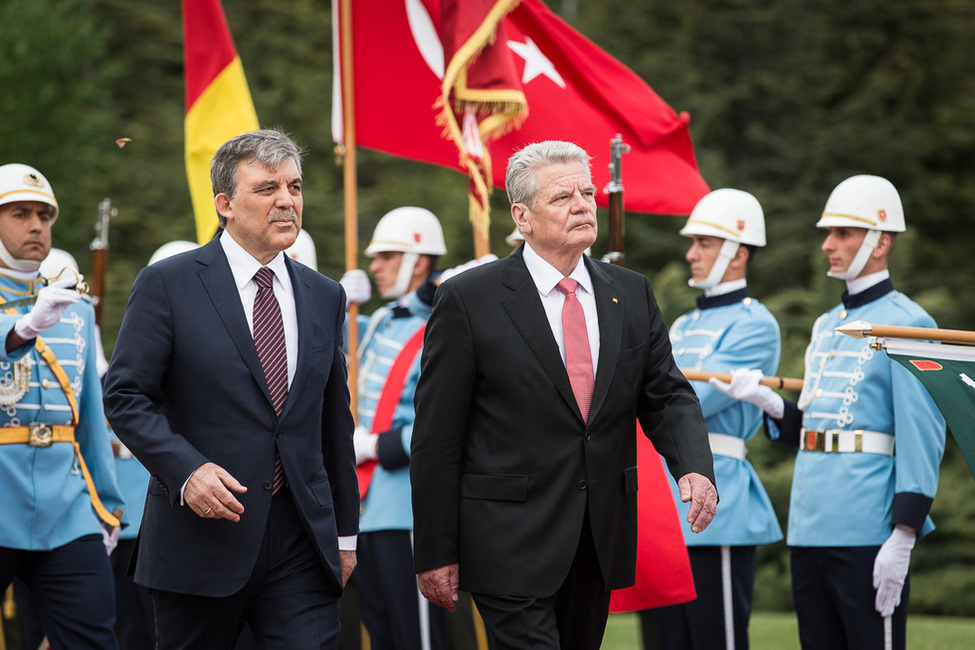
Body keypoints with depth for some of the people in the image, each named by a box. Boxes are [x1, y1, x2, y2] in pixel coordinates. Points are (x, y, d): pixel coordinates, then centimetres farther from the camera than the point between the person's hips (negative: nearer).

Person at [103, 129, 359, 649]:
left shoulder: (324, 297, 14)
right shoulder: (167, 285, -2)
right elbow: (125, 396, -6)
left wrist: (345, 532, 18)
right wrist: (186, 469, -20)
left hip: (302, 546, 3)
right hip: (201, 540, -3)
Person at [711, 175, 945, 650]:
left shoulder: (908, 324, -6)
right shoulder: (826, 326, 19)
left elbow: (922, 439, -13)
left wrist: (902, 537, -19)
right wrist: (768, 402, 3)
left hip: (868, 532, -8)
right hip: (810, 529, 8)